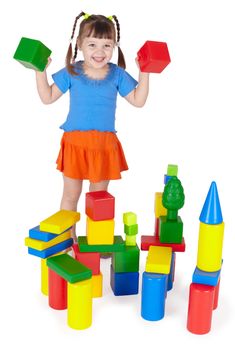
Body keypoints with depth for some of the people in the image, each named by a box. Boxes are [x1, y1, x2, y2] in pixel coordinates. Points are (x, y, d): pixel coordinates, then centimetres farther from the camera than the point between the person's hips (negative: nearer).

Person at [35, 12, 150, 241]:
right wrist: (40, 71, -7)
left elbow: (138, 101, 2)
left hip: (104, 145, 0)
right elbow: (48, 97, 3)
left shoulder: (117, 75, -3)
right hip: (75, 142, 0)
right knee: (70, 195, 12)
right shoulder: (71, 72, -4)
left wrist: (144, 73, -6)